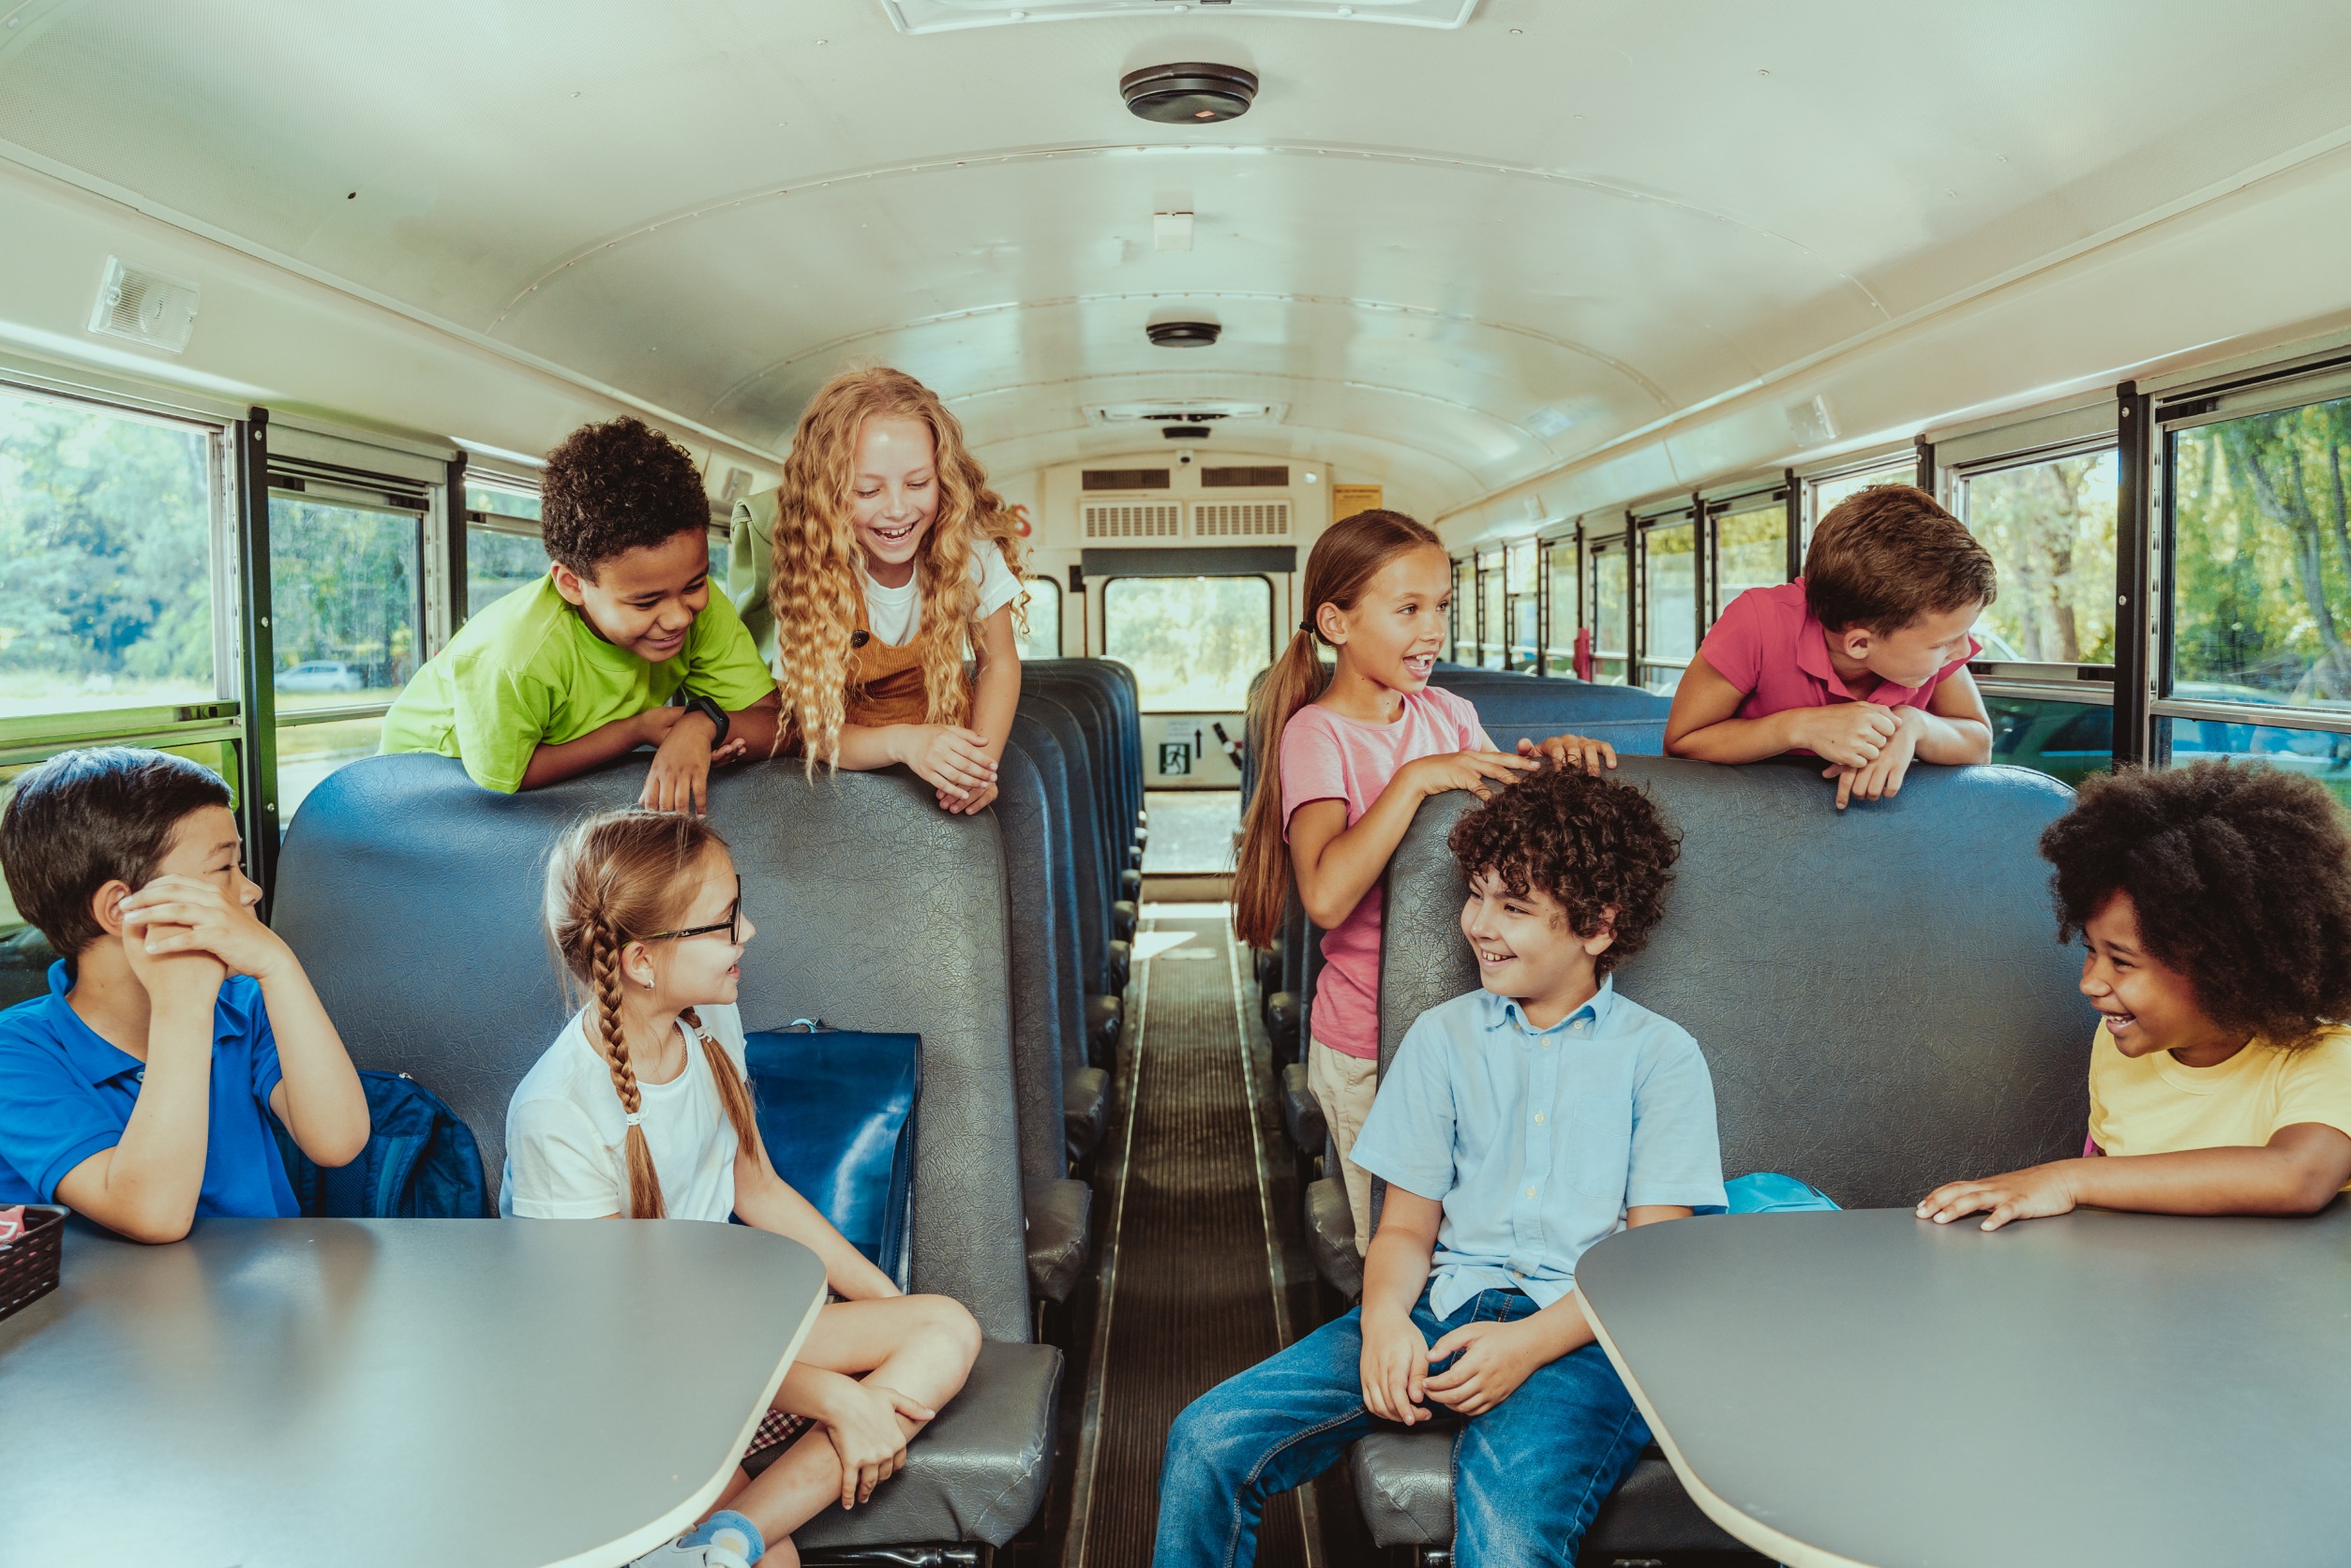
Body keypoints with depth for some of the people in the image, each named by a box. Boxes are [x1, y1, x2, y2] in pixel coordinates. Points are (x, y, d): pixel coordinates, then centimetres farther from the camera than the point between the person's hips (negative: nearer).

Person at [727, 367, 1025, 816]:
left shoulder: (970, 543, -19)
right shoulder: (807, 572, -22)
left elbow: (999, 662, -4)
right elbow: (815, 732, -19)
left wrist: (982, 762, -23)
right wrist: (902, 743, -41)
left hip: (948, 731, 4)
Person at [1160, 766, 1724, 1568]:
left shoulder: (1661, 1054, 7)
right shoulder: (1442, 1035, 15)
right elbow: (1406, 1226, 12)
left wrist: (1528, 1343, -16)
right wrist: (1385, 1315, -11)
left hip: (1584, 1329, -3)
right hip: (1443, 1308, 3)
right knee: (1208, 1439, -17)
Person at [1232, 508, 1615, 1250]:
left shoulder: (1448, 712, 4)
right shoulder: (1317, 733, -15)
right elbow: (1326, 896, -30)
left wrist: (1540, 763, -11)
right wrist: (1415, 778, -29)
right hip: (1371, 1046, -5)